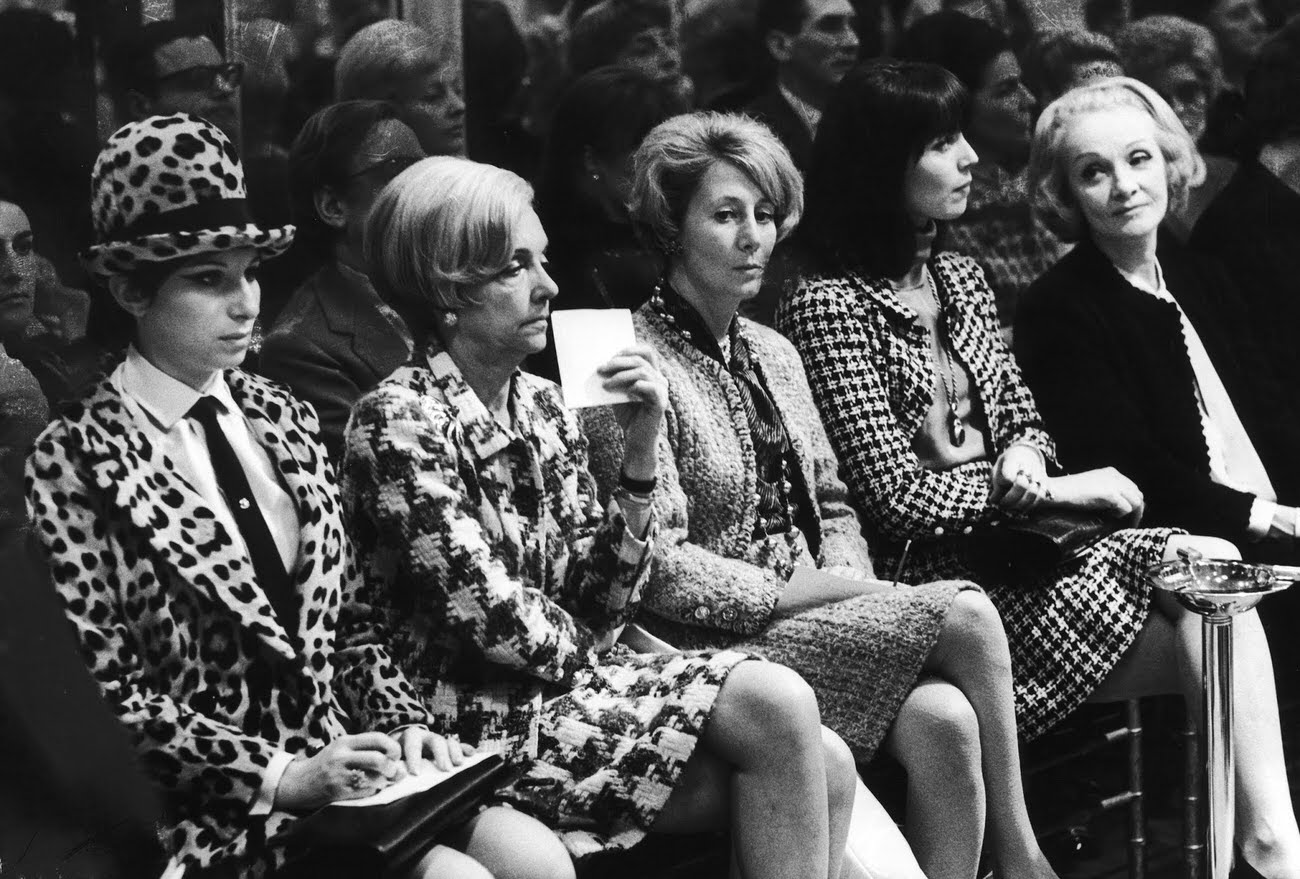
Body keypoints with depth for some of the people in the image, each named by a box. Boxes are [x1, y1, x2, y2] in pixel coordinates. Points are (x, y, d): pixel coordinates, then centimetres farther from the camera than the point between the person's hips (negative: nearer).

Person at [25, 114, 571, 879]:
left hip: (339, 761, 6)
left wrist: (404, 726, -1)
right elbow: (105, 695, -11)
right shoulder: (77, 462, -7)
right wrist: (281, 778, -17)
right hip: (219, 813, -6)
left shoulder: (282, 418, 13)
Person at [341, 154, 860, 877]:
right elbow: (497, 622, -16)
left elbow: (598, 607, 7)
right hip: (490, 723, -7)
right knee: (774, 707, -21)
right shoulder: (399, 422, -11)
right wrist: (588, 650, 1)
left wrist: (641, 450, -2)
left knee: (823, 765, -12)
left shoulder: (543, 405, 12)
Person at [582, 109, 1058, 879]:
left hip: (811, 620, 7)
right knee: (967, 613, -20)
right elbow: (659, 569, -16)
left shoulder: (772, 353, 17)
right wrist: (807, 591, -14)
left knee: (944, 718, -24)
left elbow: (833, 507, 21)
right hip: (718, 643, -7)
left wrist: (855, 585, -1)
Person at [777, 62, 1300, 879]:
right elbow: (896, 496, -14)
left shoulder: (962, 279, 15)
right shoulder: (829, 308, -10)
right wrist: (1047, 491, -11)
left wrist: (1024, 461, -5)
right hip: (933, 582, -7)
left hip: (1005, 549, 7)